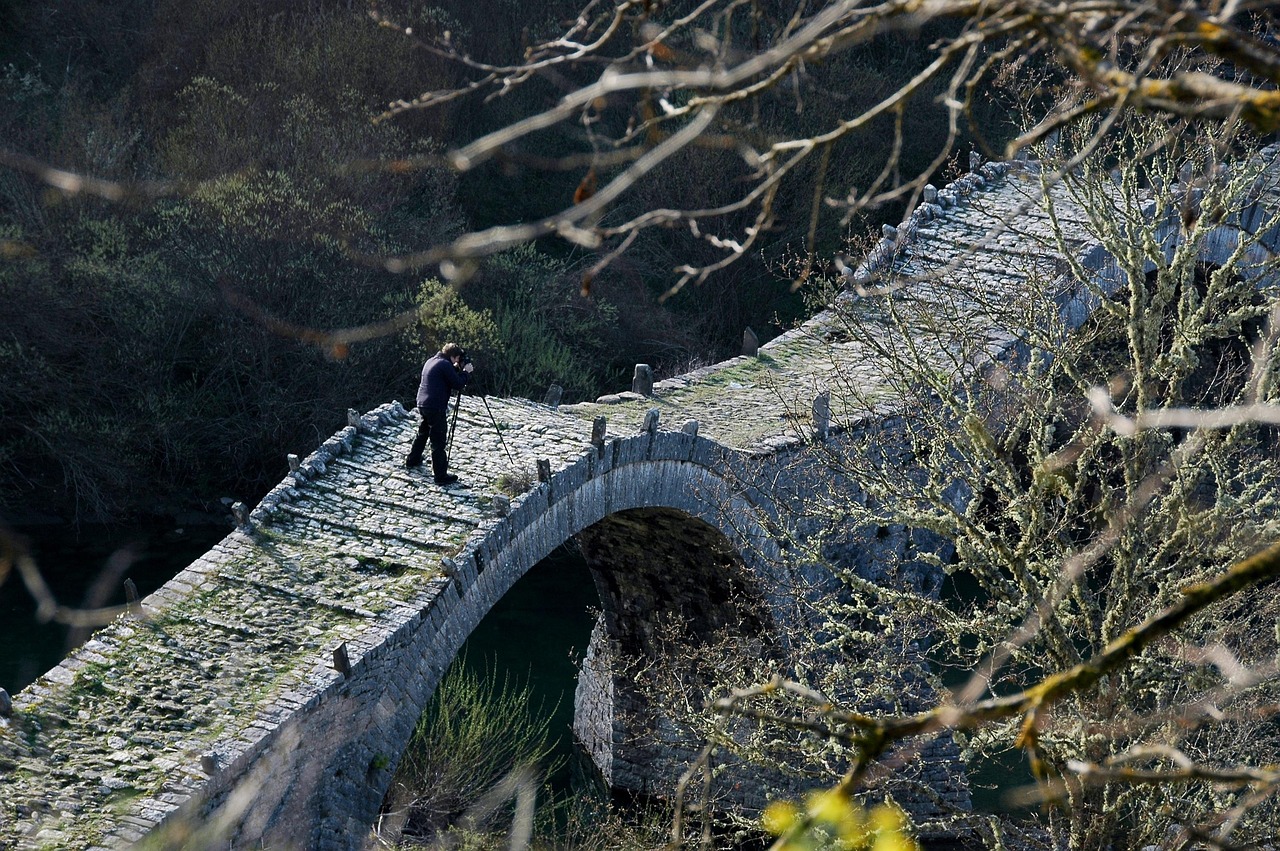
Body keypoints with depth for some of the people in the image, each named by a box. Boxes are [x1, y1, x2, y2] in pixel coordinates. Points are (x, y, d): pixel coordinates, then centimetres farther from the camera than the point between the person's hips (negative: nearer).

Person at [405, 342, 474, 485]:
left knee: (422, 433, 27)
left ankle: (412, 460, 41)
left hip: (422, 405, 9)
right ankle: (441, 476, -4)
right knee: (438, 441, -6)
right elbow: (458, 384, -13)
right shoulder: (445, 365, -14)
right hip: (436, 408, -9)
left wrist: (457, 369, 16)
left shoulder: (431, 361, 13)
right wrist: (466, 371, 1)